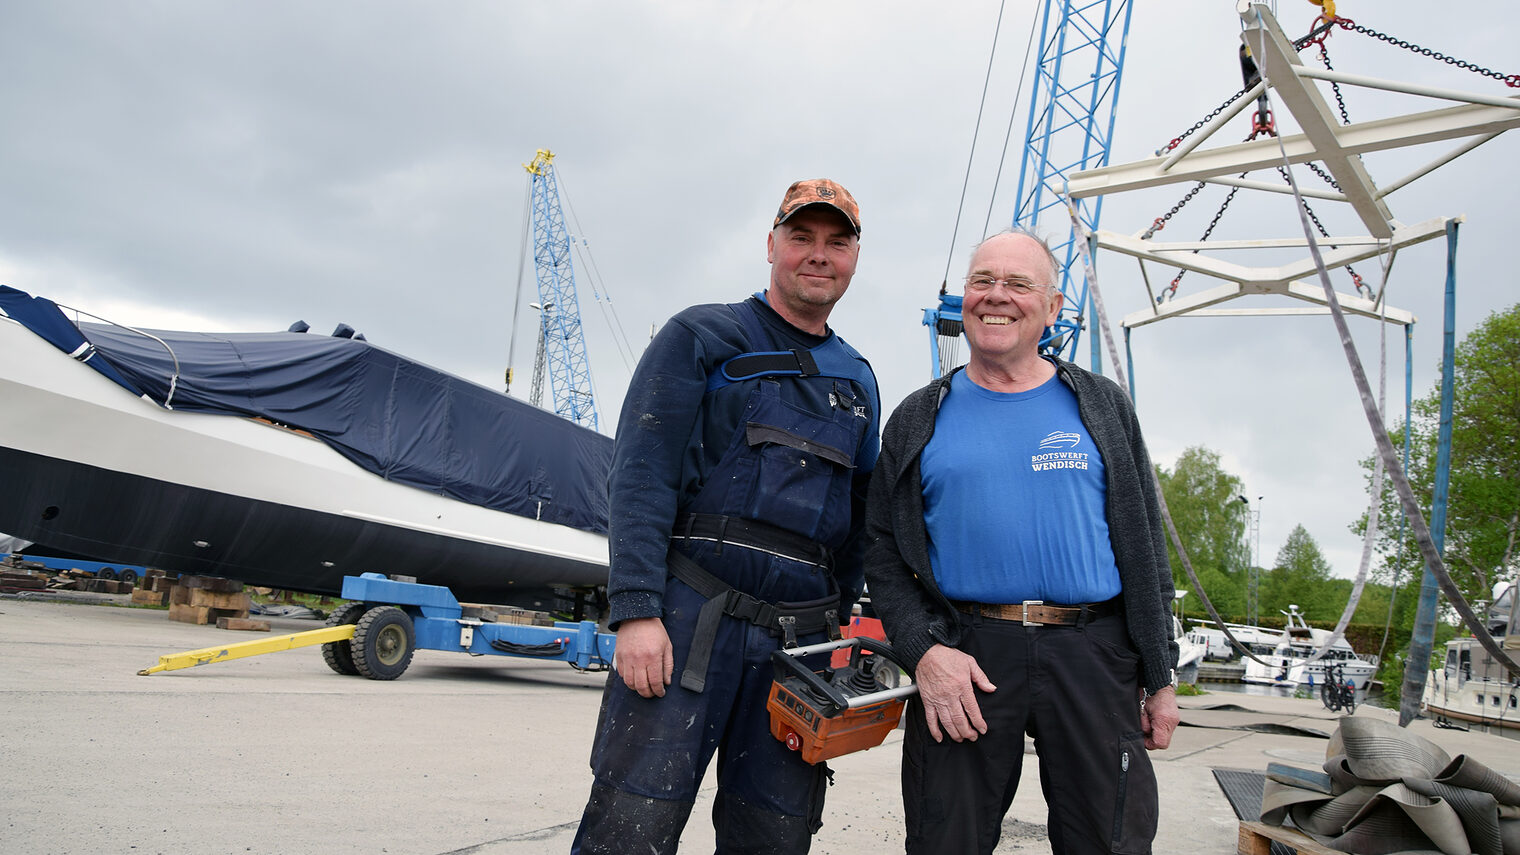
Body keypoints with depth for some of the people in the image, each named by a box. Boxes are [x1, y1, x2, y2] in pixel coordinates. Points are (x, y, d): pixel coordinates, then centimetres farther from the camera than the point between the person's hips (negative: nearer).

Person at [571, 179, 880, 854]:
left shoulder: (857, 381, 19)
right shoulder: (704, 337, 3)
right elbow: (642, 474, -7)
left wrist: (837, 623, 16)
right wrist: (636, 611, -16)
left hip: (799, 639, 5)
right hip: (690, 616, -5)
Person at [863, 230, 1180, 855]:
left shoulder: (1102, 406, 11)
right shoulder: (920, 418, 9)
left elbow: (1144, 546, 11)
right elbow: (883, 550, 6)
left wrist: (1160, 676, 7)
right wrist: (923, 650, -9)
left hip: (1094, 659, 1)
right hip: (962, 661, 0)